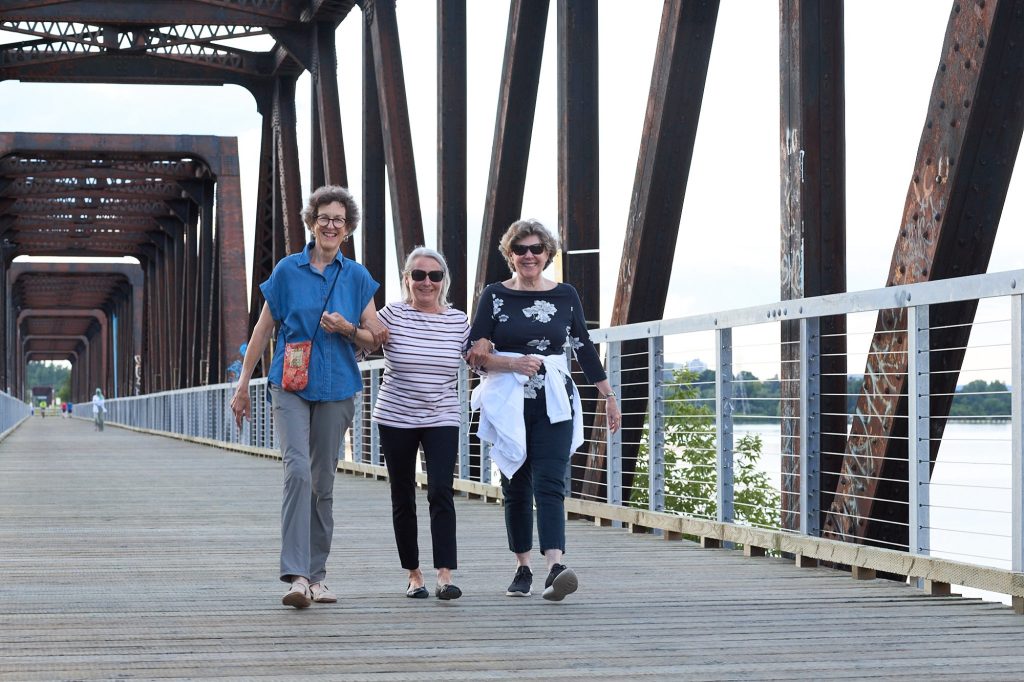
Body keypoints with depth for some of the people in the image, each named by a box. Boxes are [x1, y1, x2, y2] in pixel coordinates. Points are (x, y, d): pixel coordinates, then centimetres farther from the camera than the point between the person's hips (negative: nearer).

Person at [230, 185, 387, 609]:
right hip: (290, 384, -2)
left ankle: (316, 575, 16)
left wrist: (346, 329, -11)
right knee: (298, 470, -19)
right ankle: (296, 575, -24)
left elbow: (374, 339, 10)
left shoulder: (357, 278, 7)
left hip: (336, 388, 2)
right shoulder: (288, 270, 3)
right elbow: (263, 330, 8)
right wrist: (243, 385, 7)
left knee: (323, 482, 7)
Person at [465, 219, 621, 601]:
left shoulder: (565, 296, 7)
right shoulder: (495, 296, 3)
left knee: (549, 484, -13)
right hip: (508, 404, 0)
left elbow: (585, 349, 14)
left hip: (554, 404, 0)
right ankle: (523, 569, 15)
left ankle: (555, 568, -27)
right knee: (516, 487, 5)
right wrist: (512, 363, -15)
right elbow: (473, 353, 1)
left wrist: (609, 397, 15)